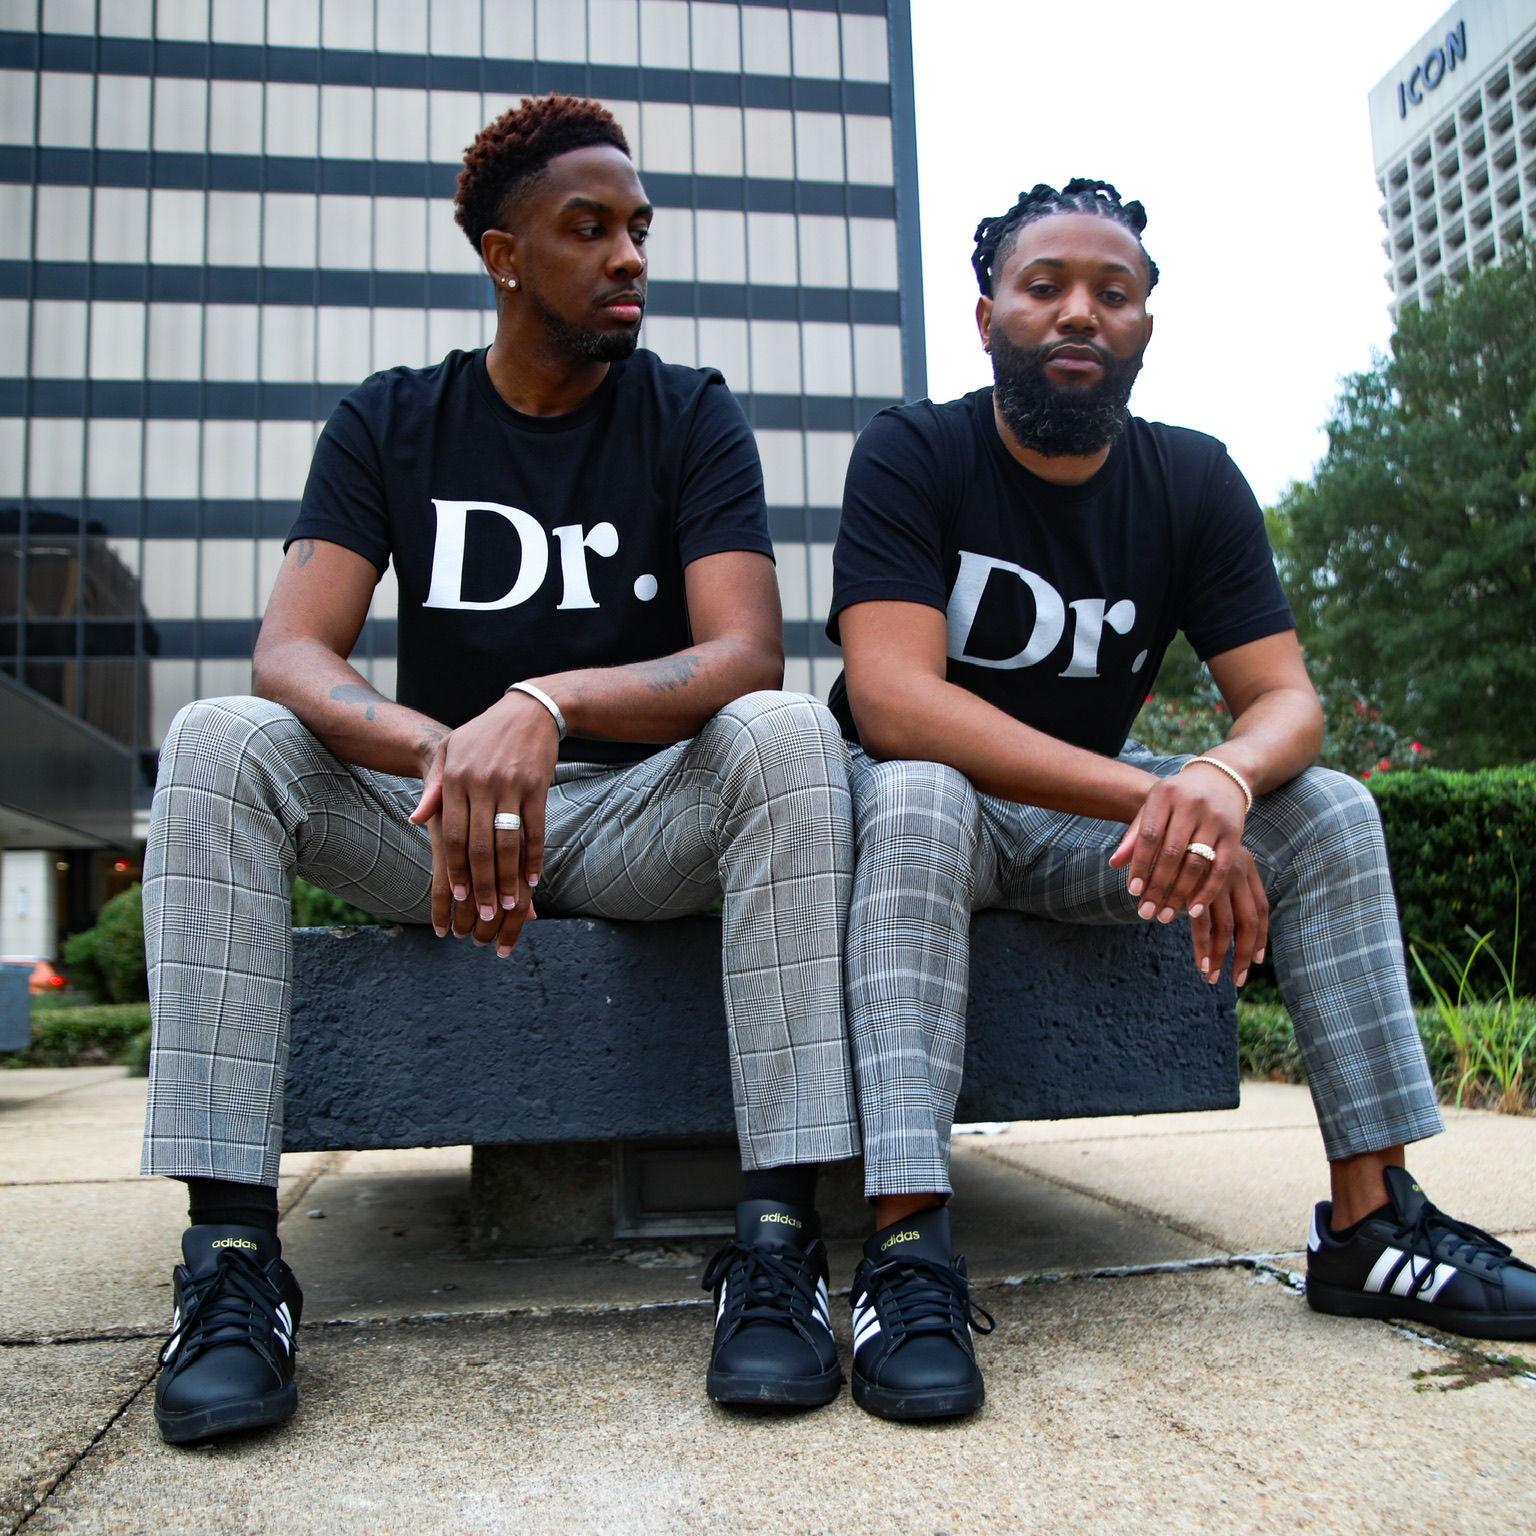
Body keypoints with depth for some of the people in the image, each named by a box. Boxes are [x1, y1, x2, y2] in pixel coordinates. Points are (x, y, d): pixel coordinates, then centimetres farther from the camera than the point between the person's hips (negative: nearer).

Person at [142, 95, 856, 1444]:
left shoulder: (692, 416, 1)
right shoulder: (390, 422, 4)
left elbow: (748, 657, -16)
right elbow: (290, 656, -11)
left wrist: (545, 706, -35)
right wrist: (440, 754, -34)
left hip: (643, 823, -1)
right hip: (425, 815, 1)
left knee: (788, 733, -30)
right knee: (217, 742, -23)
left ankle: (779, 1235, -32)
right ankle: (232, 1252, -25)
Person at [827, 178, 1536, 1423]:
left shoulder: (1195, 481, -1)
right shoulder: (915, 455, -15)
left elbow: (1287, 698, -8)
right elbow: (890, 697, -29)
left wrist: (1220, 778, -34)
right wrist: (1143, 795, -37)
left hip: (1093, 820, 5)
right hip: (934, 805, -4)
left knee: (1330, 812, -11)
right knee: (916, 797, -36)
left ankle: (1371, 1223, -8)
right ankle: (909, 1250, -38)